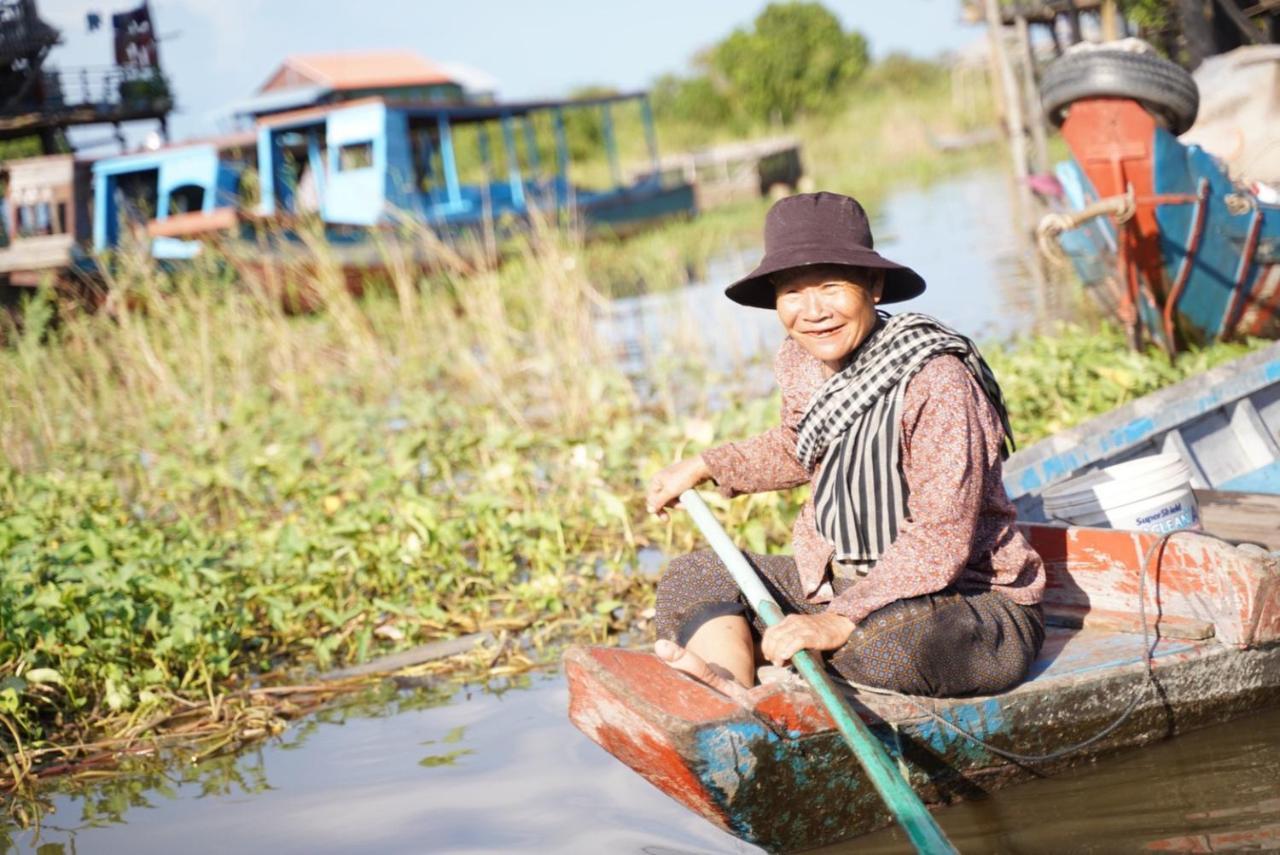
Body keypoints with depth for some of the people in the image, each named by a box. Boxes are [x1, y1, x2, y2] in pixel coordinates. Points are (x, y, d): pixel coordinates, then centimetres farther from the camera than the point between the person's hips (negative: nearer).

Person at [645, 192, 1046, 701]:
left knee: (890, 640, -41)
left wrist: (839, 624, -33)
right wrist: (706, 467, 22)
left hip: (971, 603, -8)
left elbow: (939, 542, -28)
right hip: (836, 581, 8)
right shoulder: (800, 364, 0)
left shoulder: (936, 381, -23)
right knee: (692, 579, -5)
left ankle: (730, 669, -21)